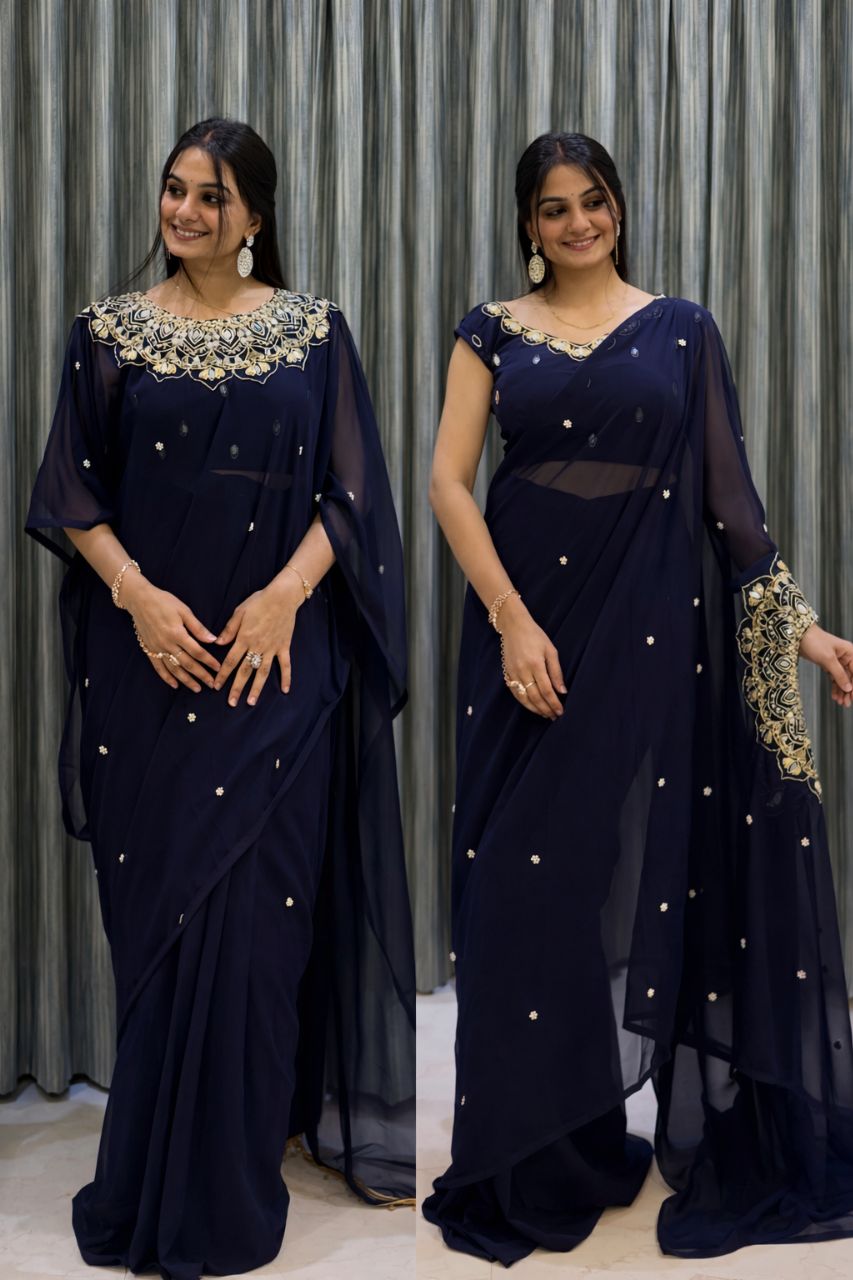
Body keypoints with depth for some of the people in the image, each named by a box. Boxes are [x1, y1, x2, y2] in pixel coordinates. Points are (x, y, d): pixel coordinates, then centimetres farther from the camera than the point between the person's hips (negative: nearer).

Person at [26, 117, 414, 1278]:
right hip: (151, 655, 1)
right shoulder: (110, 331, 6)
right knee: (160, 901, 5)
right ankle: (172, 1158, 24)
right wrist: (137, 594, -12)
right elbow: (73, 495, 3)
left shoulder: (312, 330, 5)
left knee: (250, 904, -2)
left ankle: (214, 1183, 14)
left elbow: (349, 492, 1)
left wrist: (283, 595, -13)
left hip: (279, 655, -1)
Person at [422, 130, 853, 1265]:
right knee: (533, 873, 4)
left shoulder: (681, 330, 7)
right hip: (529, 622, 1)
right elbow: (448, 481, -2)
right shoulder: (495, 331, 7)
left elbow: (728, 495, 6)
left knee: (652, 864, 4)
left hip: (653, 628, 0)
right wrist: (511, 621, -13)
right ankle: (545, 1154, 21)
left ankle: (704, 1130, 21)